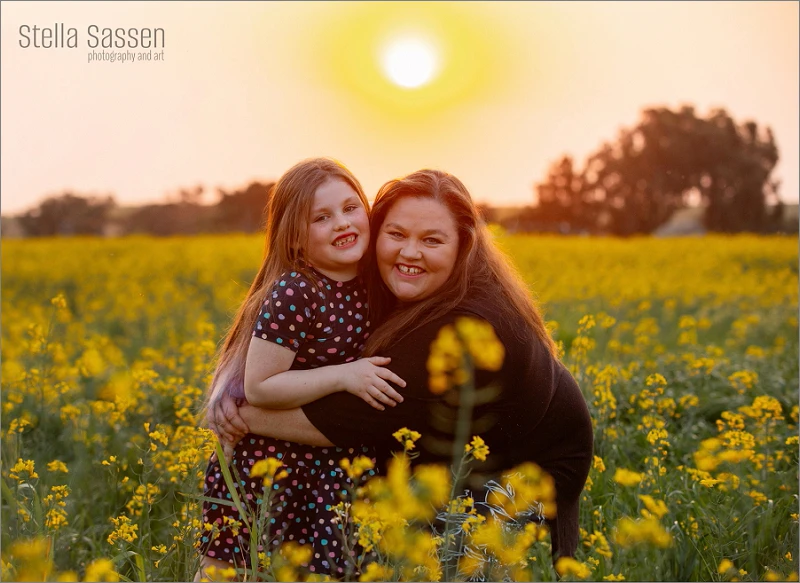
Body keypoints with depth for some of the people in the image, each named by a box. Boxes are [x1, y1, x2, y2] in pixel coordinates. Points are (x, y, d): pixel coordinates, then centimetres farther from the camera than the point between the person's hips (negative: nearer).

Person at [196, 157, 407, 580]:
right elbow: (258, 388, -21)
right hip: (268, 465, -6)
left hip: (334, 463, 6)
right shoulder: (293, 295, -21)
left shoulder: (371, 288, -1)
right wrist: (344, 376, -27)